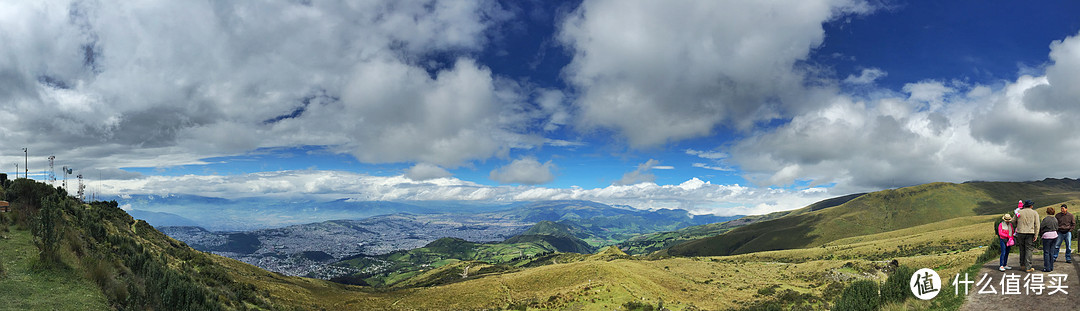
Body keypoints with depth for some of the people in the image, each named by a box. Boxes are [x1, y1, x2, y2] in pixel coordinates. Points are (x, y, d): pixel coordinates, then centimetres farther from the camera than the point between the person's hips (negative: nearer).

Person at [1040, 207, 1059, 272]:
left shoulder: (1046, 219, -14)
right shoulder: (1055, 219, 7)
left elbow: (1041, 228, -8)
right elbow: (1056, 228, 14)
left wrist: (1041, 235, 9)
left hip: (1047, 236, -7)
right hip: (1054, 235, 7)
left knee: (1046, 252, -2)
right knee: (1051, 252, 13)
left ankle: (1047, 267, -3)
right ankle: (1051, 267, 17)